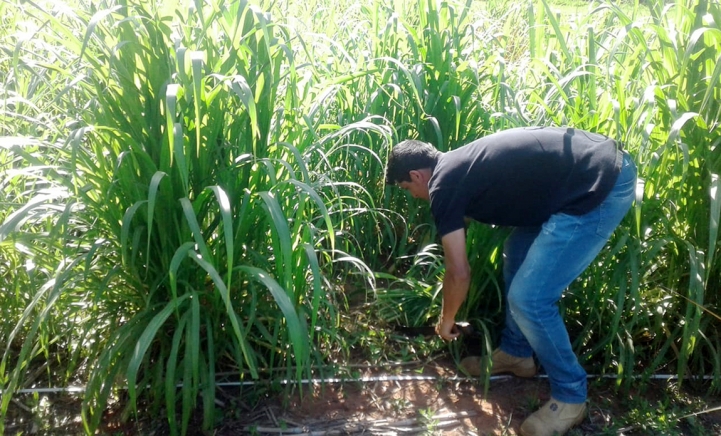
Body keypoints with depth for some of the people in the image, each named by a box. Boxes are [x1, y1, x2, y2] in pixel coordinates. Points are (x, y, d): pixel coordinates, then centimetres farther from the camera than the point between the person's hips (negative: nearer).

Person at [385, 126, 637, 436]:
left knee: (528, 298, -7)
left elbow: (459, 273, -4)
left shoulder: (443, 186, -8)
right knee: (516, 256, 21)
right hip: (597, 163, 11)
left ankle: (570, 397, 14)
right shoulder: (460, 165, 18)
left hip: (602, 186, -11)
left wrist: (446, 320, 15)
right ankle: (516, 353, 36)